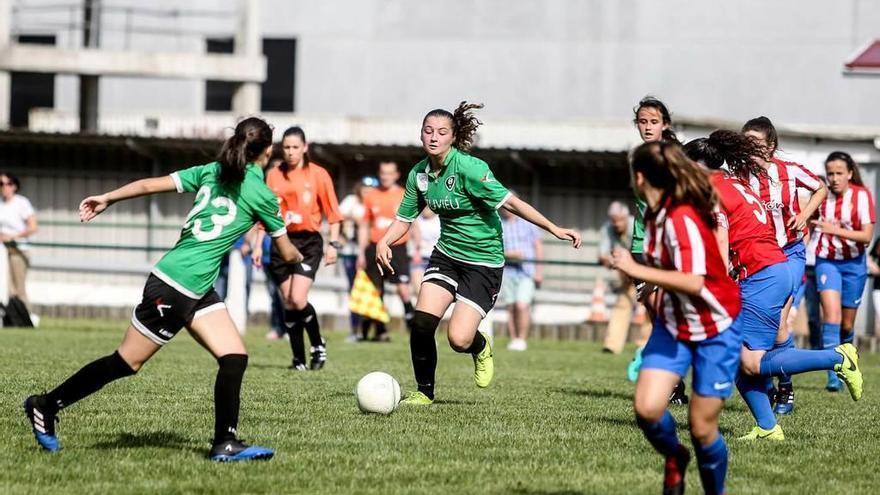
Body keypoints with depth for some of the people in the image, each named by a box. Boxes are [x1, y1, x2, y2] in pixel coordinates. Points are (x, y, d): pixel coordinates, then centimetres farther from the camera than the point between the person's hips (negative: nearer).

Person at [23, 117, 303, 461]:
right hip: (173, 288, -8)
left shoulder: (210, 172, 6)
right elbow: (286, 254, 3)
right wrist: (300, 258, 25)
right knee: (126, 362, 4)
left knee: (235, 358, 1)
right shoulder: (262, 196, -10)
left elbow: (150, 184, 1)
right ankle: (45, 407, 14)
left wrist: (107, 198, 7)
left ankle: (226, 443, 0)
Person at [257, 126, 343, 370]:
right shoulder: (274, 175, 7)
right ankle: (299, 358, 12)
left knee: (298, 300, -17)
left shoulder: (318, 174, -2)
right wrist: (258, 246, 10)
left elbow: (332, 213, 0)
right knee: (288, 303, 3)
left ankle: (318, 345, 6)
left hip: (308, 242, -4)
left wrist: (333, 244, -5)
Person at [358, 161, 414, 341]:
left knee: (403, 288, -15)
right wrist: (361, 253, 9)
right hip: (375, 248, 2)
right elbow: (364, 226, 13)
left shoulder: (405, 196, 3)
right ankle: (380, 331, 11)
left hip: (397, 247, -2)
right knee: (375, 291, 2)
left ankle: (412, 325, -5)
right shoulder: (371, 196, 8)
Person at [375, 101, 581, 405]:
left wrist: (553, 228, -32)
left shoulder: (468, 168, -21)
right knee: (421, 322, -12)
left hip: (483, 260, -6)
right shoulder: (419, 174, 0)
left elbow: (509, 201, -25)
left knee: (459, 340, -16)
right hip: (446, 255, 6)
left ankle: (481, 349, 23)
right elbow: (404, 218, 13)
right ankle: (424, 392, 10)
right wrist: (384, 242, -7)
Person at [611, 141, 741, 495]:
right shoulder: (655, 215, -1)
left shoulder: (683, 218, -26)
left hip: (715, 330, -7)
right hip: (673, 326, 7)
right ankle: (674, 458, 19)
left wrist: (636, 270, -31)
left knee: (702, 427, -2)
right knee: (647, 409, -11)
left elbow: (693, 281, -36)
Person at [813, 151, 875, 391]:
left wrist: (836, 230, -29)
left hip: (853, 264, 0)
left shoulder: (861, 195, -12)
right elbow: (808, 222, 12)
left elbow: (867, 236, -18)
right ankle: (833, 375, -23)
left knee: (846, 325, 7)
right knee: (831, 313, -20)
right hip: (827, 261, 0)